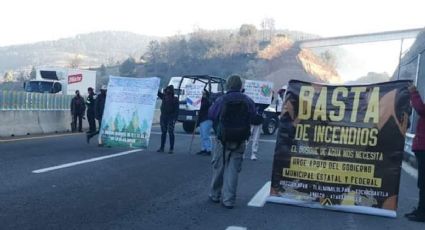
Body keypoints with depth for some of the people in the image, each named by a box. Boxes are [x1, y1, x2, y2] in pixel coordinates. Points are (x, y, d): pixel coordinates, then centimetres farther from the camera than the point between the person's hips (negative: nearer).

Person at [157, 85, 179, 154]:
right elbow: (158, 93, 14)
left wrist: (175, 118, -17)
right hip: (163, 117, 5)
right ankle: (162, 148, 15)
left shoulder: (175, 99, -6)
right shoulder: (164, 97, 9)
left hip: (171, 118, -5)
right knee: (163, 133, 9)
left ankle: (171, 148, 0)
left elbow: (176, 110, -9)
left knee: (171, 133, -4)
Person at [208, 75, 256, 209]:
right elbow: (253, 115, 8)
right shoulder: (248, 101, -4)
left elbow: (210, 115, 2)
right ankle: (228, 200, 3)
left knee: (218, 168, 14)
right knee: (233, 169, 5)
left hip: (223, 140, -1)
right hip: (240, 142, 1)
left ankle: (215, 195, 27)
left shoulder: (221, 100, -10)